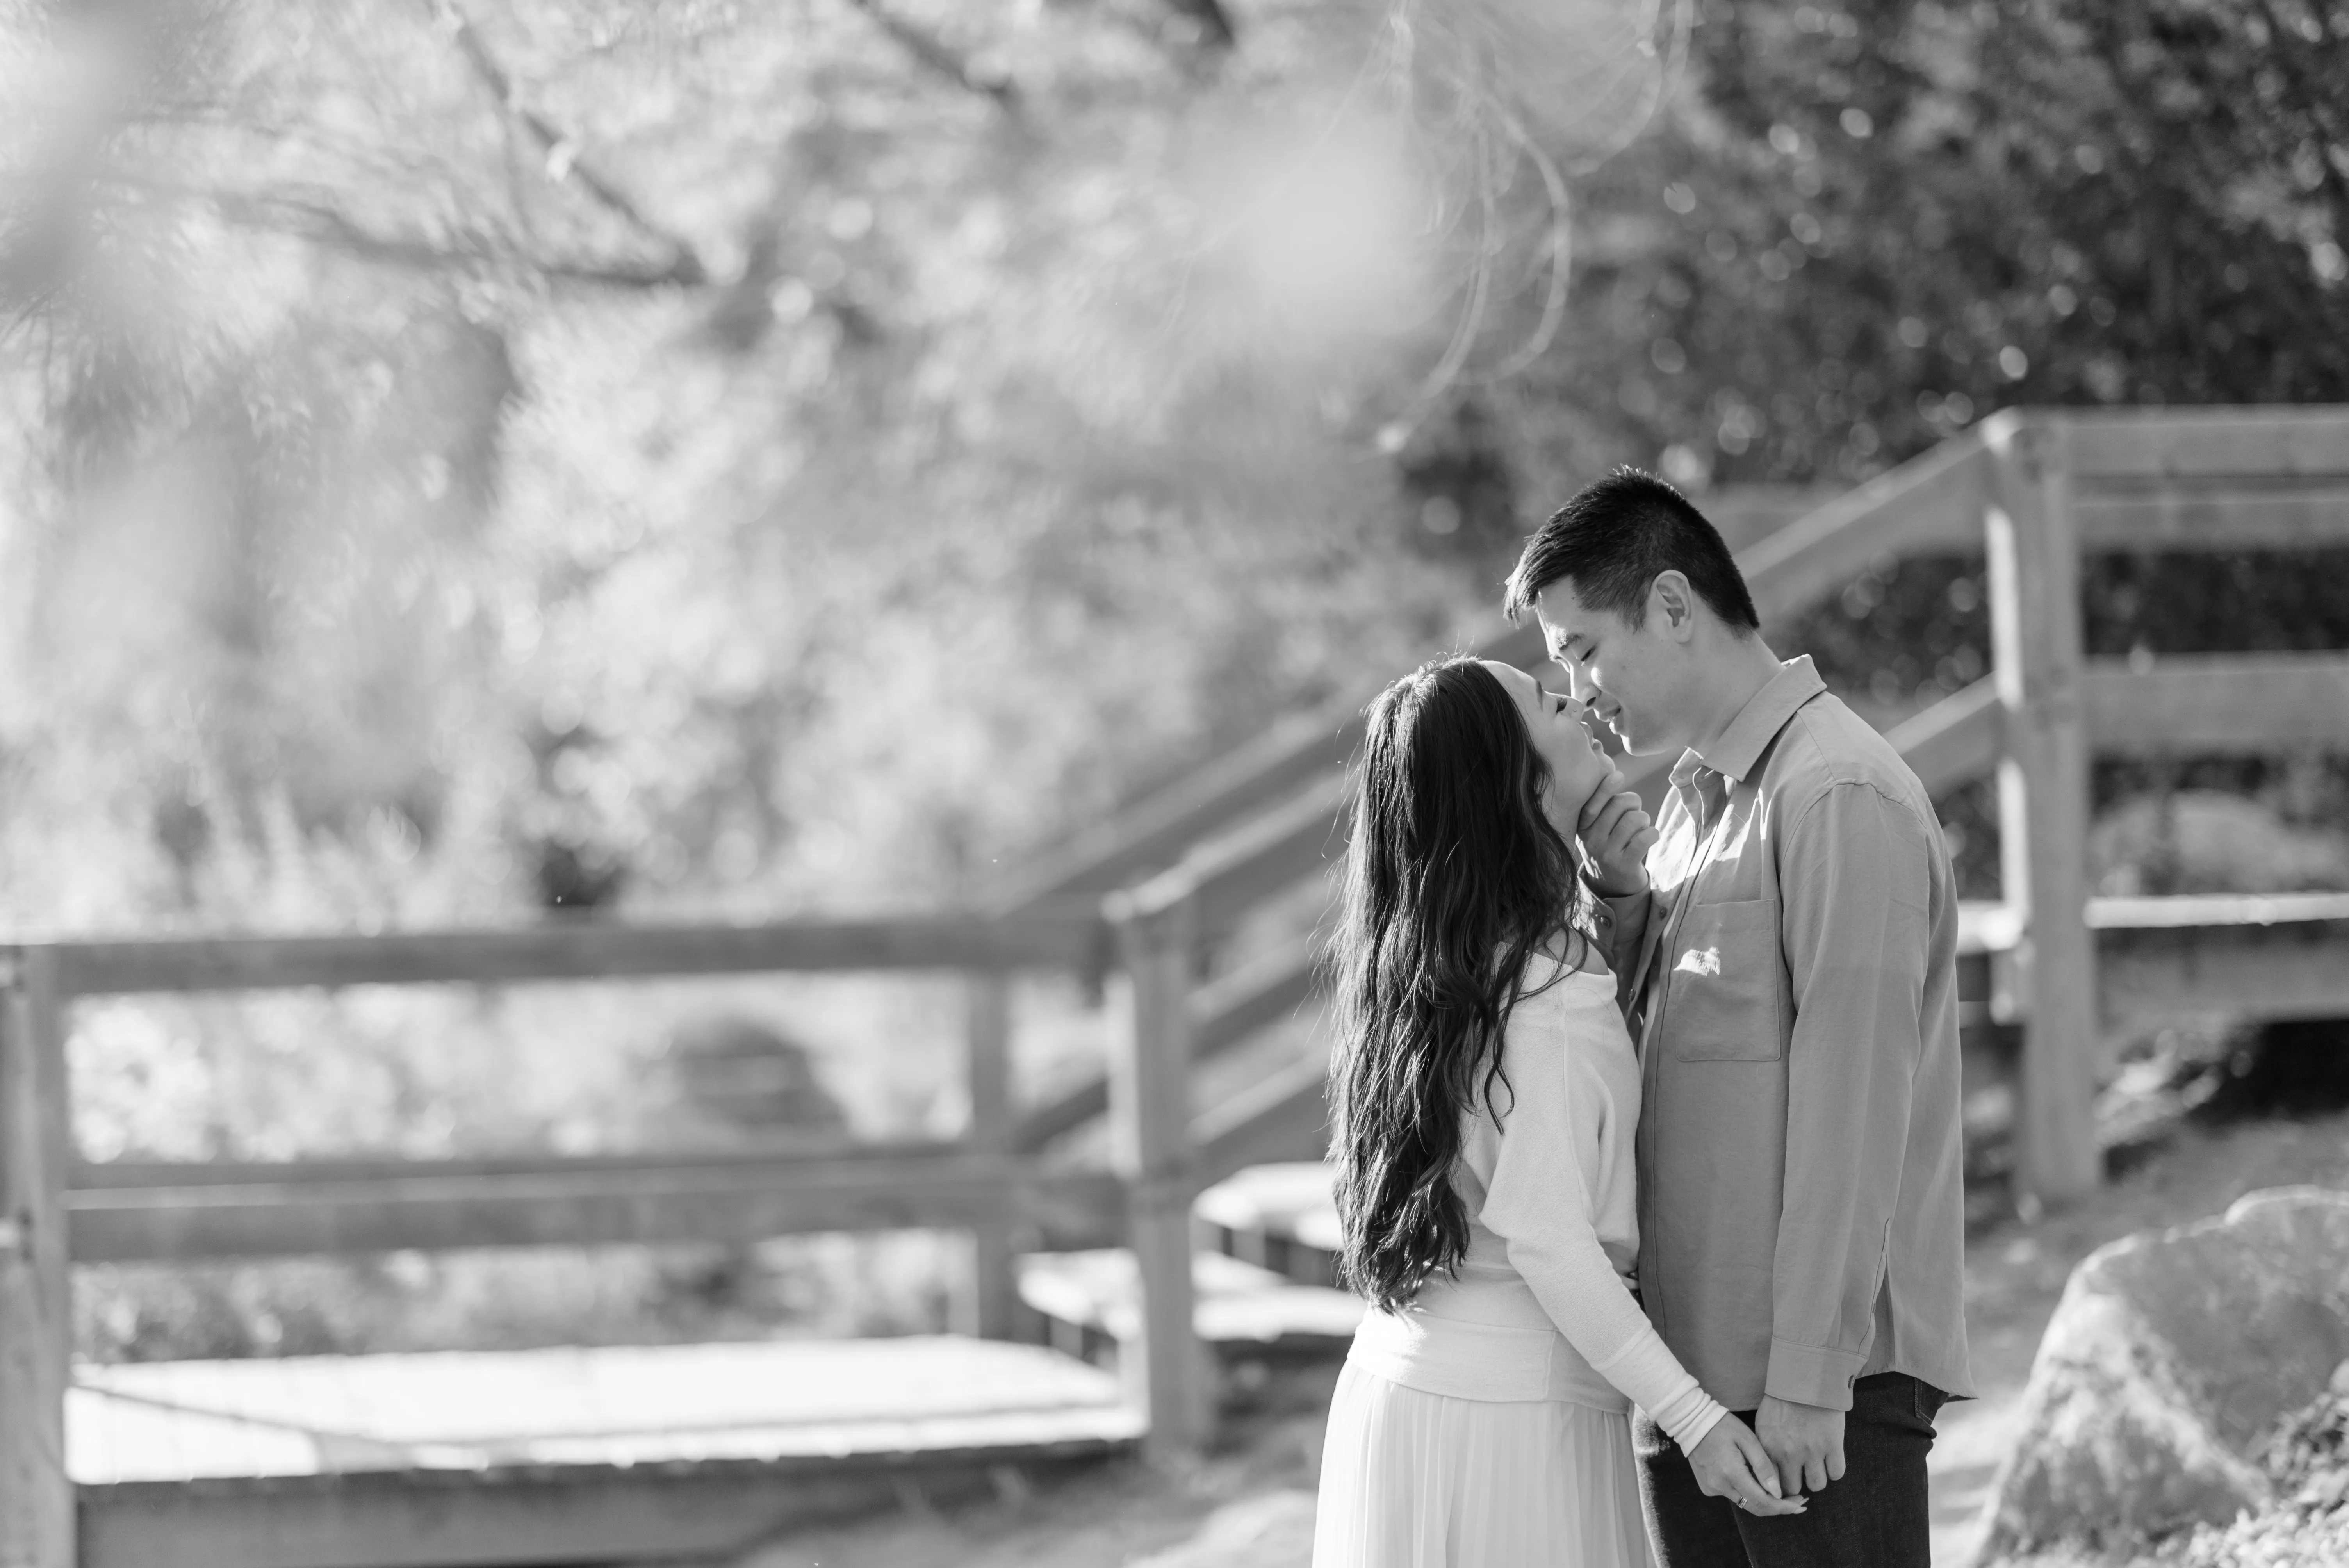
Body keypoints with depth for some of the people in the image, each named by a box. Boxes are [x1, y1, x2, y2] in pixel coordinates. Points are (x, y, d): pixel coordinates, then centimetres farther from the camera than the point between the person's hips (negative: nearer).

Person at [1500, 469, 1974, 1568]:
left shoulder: (1842, 798, -12)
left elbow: (1851, 1102, -16)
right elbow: (1655, 1041, 13)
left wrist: (1810, 1377, -18)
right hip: (1689, 1370, 9)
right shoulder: (1696, 800, 16)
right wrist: (1611, 877, -2)